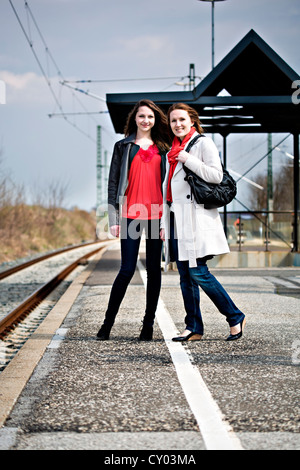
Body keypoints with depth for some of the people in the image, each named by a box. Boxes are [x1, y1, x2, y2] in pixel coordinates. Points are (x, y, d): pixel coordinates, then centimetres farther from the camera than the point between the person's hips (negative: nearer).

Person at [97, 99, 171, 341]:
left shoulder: (163, 148, 14)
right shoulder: (124, 146, 9)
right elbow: (113, 183, 6)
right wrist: (114, 218, -2)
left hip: (157, 216, 2)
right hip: (131, 214, -2)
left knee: (154, 269, 4)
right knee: (127, 269, -7)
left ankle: (149, 324, 10)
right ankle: (108, 322, 5)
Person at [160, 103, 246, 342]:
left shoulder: (203, 143, -1)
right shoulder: (174, 149, 20)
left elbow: (216, 175, -13)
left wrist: (188, 160, -13)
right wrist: (164, 223, 17)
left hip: (196, 217, -7)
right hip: (177, 219, 7)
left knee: (198, 272, -11)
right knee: (185, 275, 5)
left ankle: (236, 317, 1)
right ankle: (194, 328, 9)